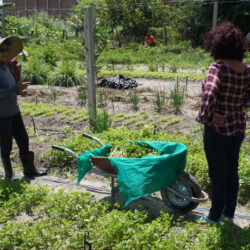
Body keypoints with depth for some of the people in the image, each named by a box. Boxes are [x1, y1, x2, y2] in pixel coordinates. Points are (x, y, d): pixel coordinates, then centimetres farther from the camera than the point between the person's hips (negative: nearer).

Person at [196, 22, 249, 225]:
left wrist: (206, 117, -19)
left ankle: (214, 217, 24)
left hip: (218, 129, -7)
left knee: (218, 174, 7)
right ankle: (229, 213, 35)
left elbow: (209, 96, -33)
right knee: (232, 171, 19)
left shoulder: (218, 68, -21)